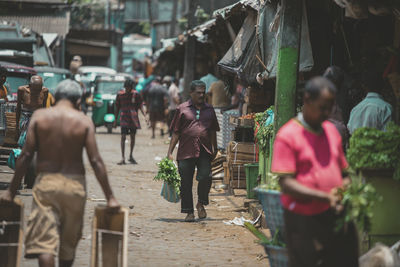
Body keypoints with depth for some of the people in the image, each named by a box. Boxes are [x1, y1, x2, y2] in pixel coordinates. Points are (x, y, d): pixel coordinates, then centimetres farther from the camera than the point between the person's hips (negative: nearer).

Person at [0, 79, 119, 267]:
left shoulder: (39, 116, -1)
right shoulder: (84, 122, -2)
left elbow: (26, 155, -3)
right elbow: (95, 161, -5)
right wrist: (110, 197, 0)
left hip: (45, 182, -1)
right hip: (75, 184, 1)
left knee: (44, 241, -5)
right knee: (69, 242, 18)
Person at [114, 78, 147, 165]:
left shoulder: (136, 94, -1)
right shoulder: (120, 95, -1)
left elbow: (140, 106, 0)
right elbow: (117, 108, 7)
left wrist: (145, 116, -13)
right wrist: (115, 120, 8)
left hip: (133, 119, 1)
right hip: (124, 119, -1)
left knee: (133, 137, 9)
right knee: (123, 137, -11)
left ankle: (131, 156, 26)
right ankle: (123, 158, -10)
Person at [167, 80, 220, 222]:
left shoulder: (209, 109, 15)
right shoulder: (182, 109, 7)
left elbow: (213, 132, 20)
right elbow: (176, 133, 6)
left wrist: (214, 149, 11)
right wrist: (170, 152, 1)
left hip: (205, 151, 1)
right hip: (186, 151, -1)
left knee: (205, 177, -16)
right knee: (186, 183, 1)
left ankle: (201, 204, 9)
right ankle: (189, 212, 13)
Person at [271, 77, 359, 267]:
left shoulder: (331, 130, 14)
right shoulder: (287, 135, -7)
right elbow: (286, 184, -14)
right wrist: (325, 197, -23)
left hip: (336, 219, 6)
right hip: (304, 221, -6)